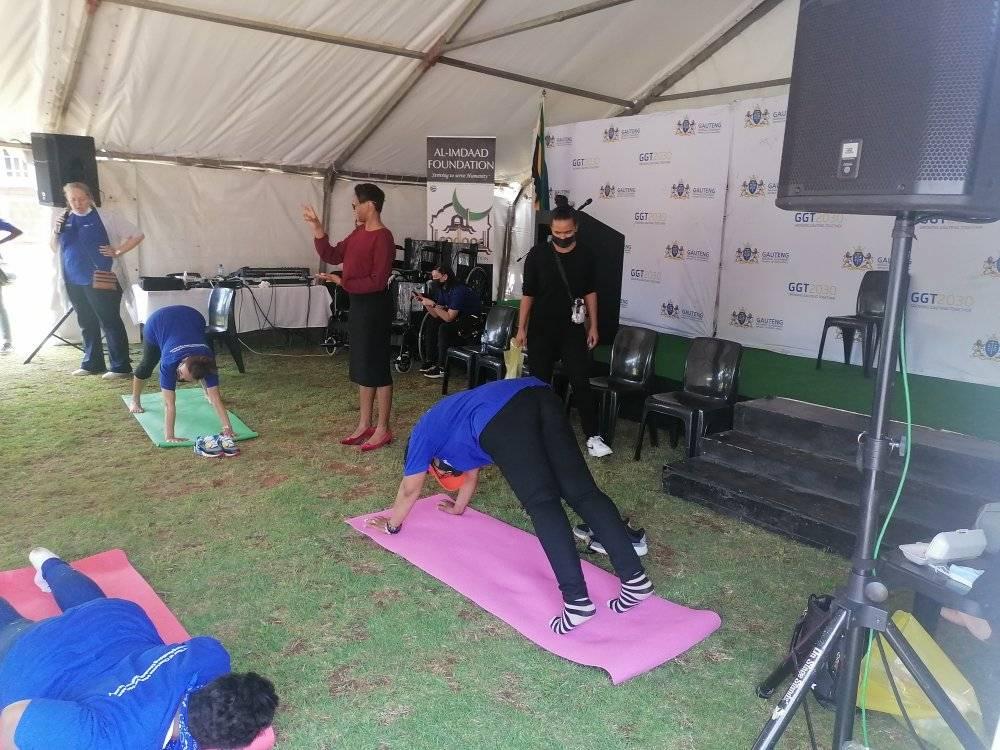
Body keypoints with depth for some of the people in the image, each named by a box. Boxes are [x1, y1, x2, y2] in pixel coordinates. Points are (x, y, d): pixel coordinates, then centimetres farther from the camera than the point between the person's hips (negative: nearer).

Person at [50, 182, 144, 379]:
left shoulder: (105, 217, -5)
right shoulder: (65, 219, 10)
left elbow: (137, 235, -4)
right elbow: (55, 248, 17)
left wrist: (117, 252, -9)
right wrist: (56, 232, -2)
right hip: (74, 281, 6)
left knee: (110, 322, -3)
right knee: (87, 324, 14)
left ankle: (120, 367, 0)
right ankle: (92, 363, 24)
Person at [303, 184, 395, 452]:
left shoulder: (383, 238, -17)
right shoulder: (358, 232, 12)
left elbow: (378, 281, -21)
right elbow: (332, 256, 15)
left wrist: (342, 282, -19)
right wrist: (317, 228, 7)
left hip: (375, 306, -10)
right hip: (357, 304, 10)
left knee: (377, 369, -2)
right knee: (362, 367, 14)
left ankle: (383, 430, 8)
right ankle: (365, 426, 23)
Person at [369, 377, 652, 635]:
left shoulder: (424, 433, 28)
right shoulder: (451, 421, 46)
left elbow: (410, 489, 36)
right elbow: (470, 472, 59)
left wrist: (392, 525, 52)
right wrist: (458, 508, 74)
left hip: (502, 419, -7)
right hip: (542, 397, 7)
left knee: (542, 505, -12)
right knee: (583, 492, -2)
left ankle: (577, 600, -19)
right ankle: (635, 579, -8)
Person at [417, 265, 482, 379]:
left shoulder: (458, 290, -25)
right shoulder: (442, 289, 3)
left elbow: (449, 318, -28)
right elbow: (436, 315, 4)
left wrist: (433, 304, -28)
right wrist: (423, 300, -6)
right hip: (461, 317, 10)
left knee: (444, 328, -27)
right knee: (432, 323, 4)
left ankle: (442, 368, -19)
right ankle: (433, 360, 8)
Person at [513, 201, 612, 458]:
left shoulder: (585, 255, 0)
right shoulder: (538, 254, -5)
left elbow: (590, 292, 7)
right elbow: (528, 293, -1)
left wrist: (593, 326, 5)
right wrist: (521, 328, -2)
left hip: (573, 328, 1)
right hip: (541, 329, 0)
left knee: (581, 382, -4)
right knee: (540, 381, 8)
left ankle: (592, 436, 0)